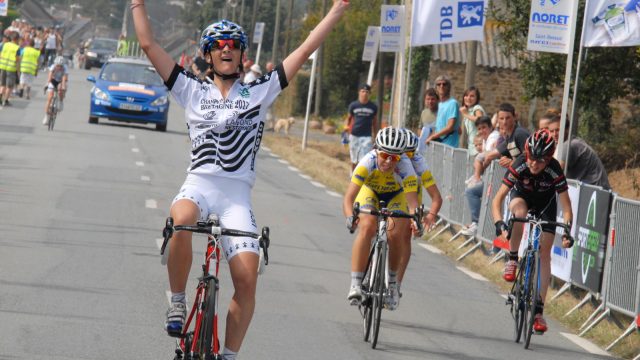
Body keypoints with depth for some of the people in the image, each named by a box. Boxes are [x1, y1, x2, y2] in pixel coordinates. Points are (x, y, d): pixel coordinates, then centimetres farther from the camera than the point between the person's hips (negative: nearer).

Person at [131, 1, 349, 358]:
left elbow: (304, 51, 12)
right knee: (181, 221, -37)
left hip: (237, 194, 1)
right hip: (199, 183, -1)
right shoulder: (193, 90, 14)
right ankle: (177, 301, -17)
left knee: (247, 278, -16)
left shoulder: (259, 92, 13)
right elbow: (149, 44, 13)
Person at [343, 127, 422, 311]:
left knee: (394, 234, -20)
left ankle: (392, 281, 6)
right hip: (370, 192, -1)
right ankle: (355, 283, -26)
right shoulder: (368, 162, -37)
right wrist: (350, 216, -63)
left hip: (396, 195, 1)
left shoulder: (405, 167, -37)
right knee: (367, 228, -27)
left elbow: (412, 203, -42)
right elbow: (348, 197, -43)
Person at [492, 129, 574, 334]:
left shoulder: (555, 171, -34)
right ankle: (513, 260, -18)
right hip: (522, 196, 0)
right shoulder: (519, 167, -34)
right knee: (519, 211, -38)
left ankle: (539, 310, -6)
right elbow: (497, 199, -34)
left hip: (545, 204, 0)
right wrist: (499, 223, -50)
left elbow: (566, 207, -30)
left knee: (544, 253, -9)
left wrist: (567, 231, -46)